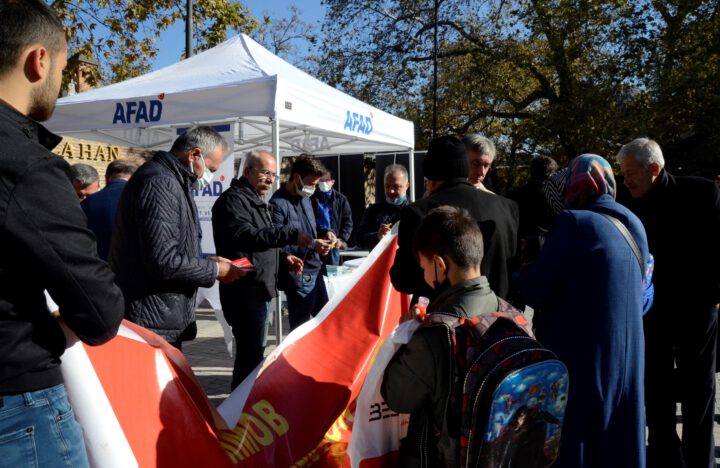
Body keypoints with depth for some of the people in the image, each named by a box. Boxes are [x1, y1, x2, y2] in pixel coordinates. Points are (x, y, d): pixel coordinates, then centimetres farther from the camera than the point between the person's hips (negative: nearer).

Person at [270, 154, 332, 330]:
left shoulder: (305, 198, 11)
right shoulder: (278, 204, -16)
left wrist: (321, 240, 3)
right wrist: (311, 245, -22)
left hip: (315, 271, 9)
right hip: (298, 276, -8)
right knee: (300, 328, 3)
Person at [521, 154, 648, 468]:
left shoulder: (575, 222, -16)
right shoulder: (633, 224, 8)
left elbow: (535, 291, -17)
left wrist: (527, 272, 6)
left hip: (577, 353, -7)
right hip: (625, 353, 8)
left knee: (571, 440, 6)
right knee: (615, 440, 19)